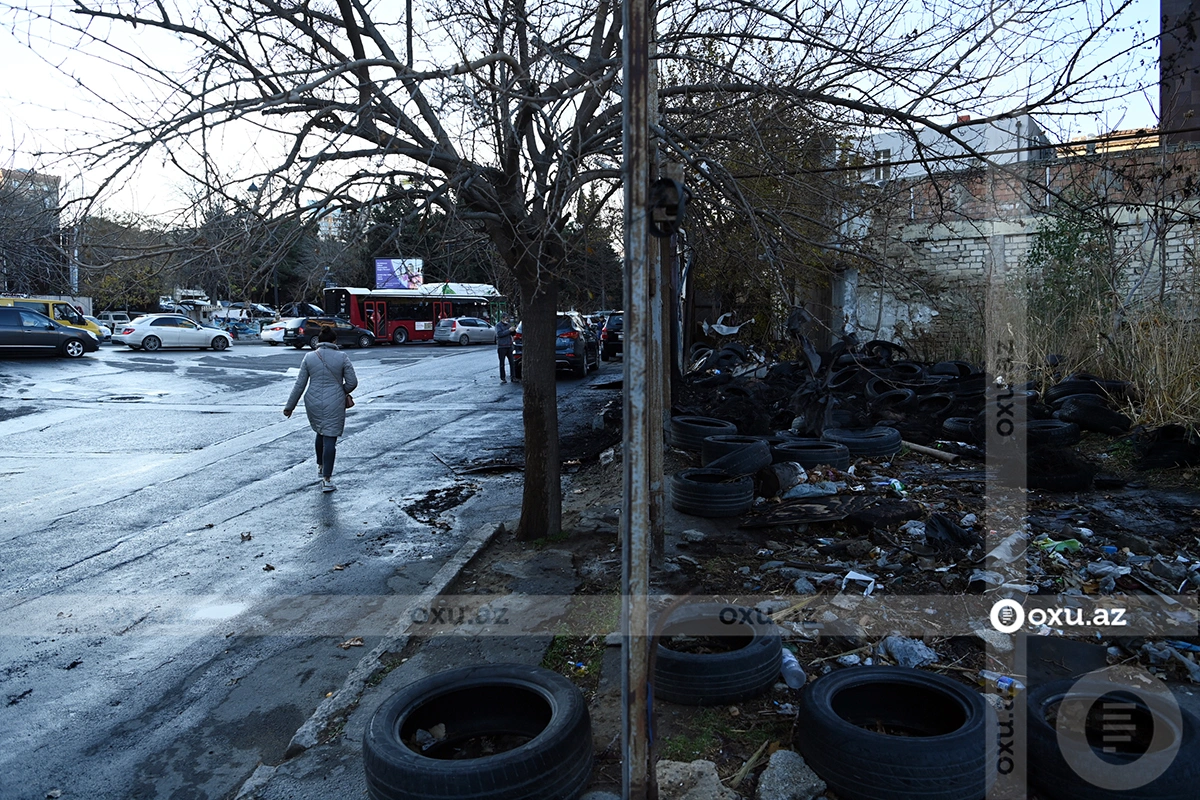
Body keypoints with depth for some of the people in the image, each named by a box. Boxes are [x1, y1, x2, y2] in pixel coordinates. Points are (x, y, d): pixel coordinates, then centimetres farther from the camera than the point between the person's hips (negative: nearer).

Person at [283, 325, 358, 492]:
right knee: (330, 438, -2)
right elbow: (352, 382, -5)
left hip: (313, 403, 3)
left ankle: (321, 467, 38)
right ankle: (326, 479, -4)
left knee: (321, 433, 25)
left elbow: (300, 384, 2)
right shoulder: (342, 357, -6)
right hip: (334, 404, -3)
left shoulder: (309, 358, 1)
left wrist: (290, 406, 9)